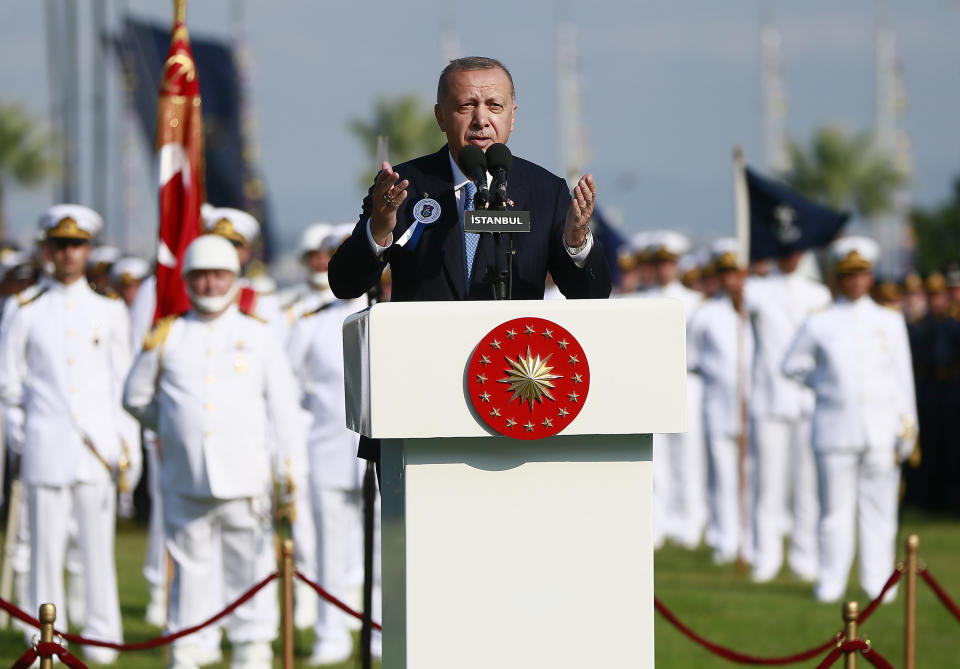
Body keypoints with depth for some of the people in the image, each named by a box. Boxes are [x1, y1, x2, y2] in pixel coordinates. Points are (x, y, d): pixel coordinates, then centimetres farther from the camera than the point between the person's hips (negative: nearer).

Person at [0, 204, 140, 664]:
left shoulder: (109, 311, 8)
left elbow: (123, 381, 10)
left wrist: (127, 443, 7)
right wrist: (42, 404, 10)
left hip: (98, 444, 1)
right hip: (47, 446, 0)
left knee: (98, 545, 1)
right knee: (46, 544, -1)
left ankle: (101, 639, 8)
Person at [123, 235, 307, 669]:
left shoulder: (258, 337, 8)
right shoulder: (166, 337, 8)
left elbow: (284, 409, 6)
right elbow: (136, 398, 20)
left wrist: (291, 471, -1)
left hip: (244, 481, -1)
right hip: (185, 482, 1)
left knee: (250, 568, 1)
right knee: (189, 570, 5)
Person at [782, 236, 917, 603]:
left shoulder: (890, 321, 10)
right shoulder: (818, 324, 5)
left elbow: (903, 376, 9)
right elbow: (793, 365, 15)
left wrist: (907, 425, 5)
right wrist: (825, 384, 7)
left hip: (882, 430, 1)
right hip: (835, 430, -1)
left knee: (879, 508, 2)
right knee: (836, 508, -2)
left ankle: (879, 582, 7)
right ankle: (830, 584, 3)